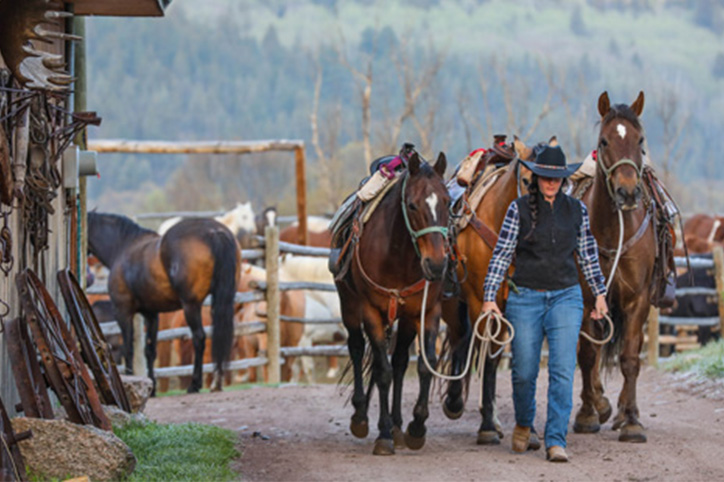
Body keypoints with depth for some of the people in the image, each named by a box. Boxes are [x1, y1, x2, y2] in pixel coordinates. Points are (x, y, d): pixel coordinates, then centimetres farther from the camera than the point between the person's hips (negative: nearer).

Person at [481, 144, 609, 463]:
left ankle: (556, 441, -10)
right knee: (524, 372, 6)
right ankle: (523, 425, 33)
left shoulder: (577, 210, 5)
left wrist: (599, 293, 14)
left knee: (563, 370, -11)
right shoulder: (519, 209, -2)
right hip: (525, 298, -1)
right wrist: (489, 297, -7)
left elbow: (588, 256, 14)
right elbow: (501, 254, -2)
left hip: (566, 297, 1)